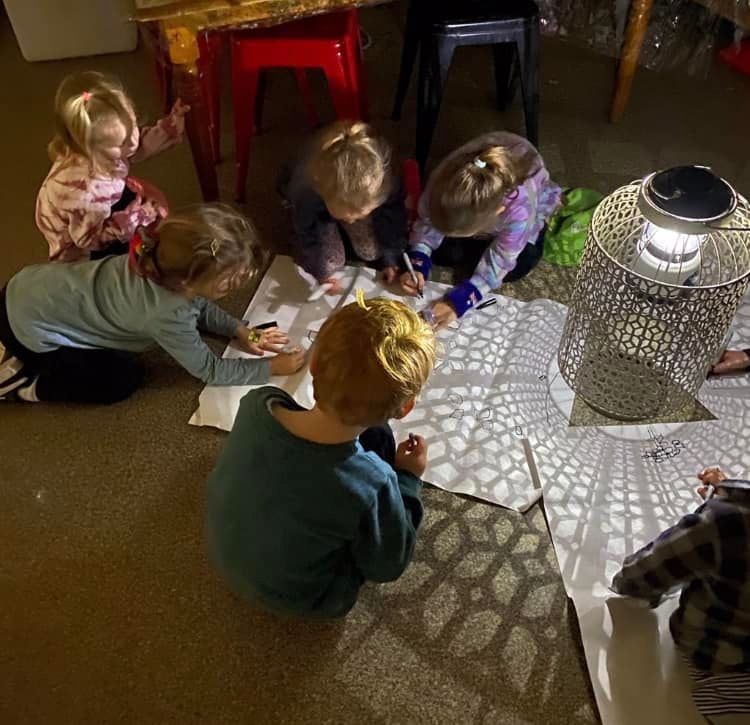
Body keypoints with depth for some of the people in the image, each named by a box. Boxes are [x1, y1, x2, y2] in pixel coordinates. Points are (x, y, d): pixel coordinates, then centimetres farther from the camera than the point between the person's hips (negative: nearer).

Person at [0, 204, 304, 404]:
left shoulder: (167, 265, -11)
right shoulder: (167, 315, -33)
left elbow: (199, 305, 9)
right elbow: (209, 370, -18)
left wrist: (240, 331, -1)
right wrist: (270, 367, -13)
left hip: (33, 287, 8)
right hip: (29, 325, -8)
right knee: (123, 379, -3)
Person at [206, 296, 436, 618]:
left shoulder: (256, 404, -27)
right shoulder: (371, 486, -38)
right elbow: (387, 566, -17)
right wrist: (408, 480, -7)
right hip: (298, 598, -3)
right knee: (375, 438, -2)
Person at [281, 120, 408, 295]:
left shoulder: (385, 182, -40)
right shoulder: (305, 187, -43)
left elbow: (393, 216, -18)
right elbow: (308, 234, -24)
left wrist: (390, 259, -13)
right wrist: (322, 272, -21)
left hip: (358, 200, 2)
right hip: (315, 210, -1)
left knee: (373, 251, -10)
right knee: (328, 261, -11)